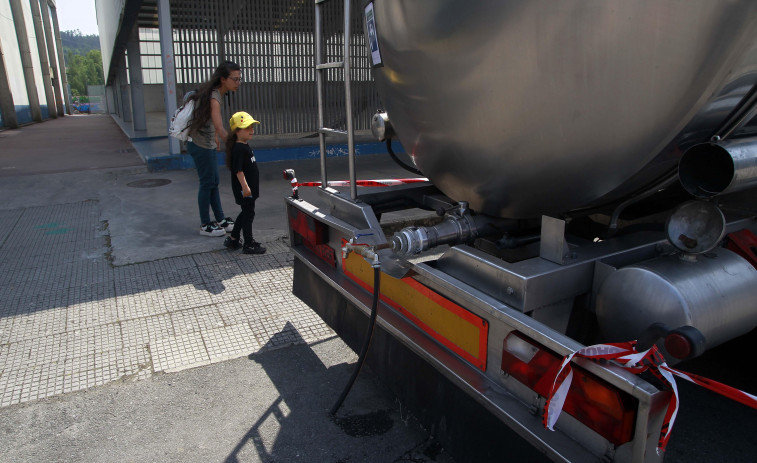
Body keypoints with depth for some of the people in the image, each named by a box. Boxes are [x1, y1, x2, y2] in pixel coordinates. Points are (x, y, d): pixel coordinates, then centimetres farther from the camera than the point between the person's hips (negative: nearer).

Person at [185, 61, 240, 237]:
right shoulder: (214, 97, -24)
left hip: (207, 144, 9)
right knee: (207, 184, -1)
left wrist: (215, 138, 22)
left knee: (214, 182, 14)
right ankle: (205, 225, 10)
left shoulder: (215, 92, 6)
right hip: (201, 145, -9)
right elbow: (220, 130, -33)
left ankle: (220, 220, 24)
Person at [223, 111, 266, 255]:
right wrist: (245, 186, -26)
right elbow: (238, 170, -24)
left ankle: (232, 239, 30)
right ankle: (248, 244, 8)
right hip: (244, 189, -10)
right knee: (248, 213, -2)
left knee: (246, 212, 19)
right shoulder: (238, 149, -19)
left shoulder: (245, 146, 12)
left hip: (250, 188, 10)